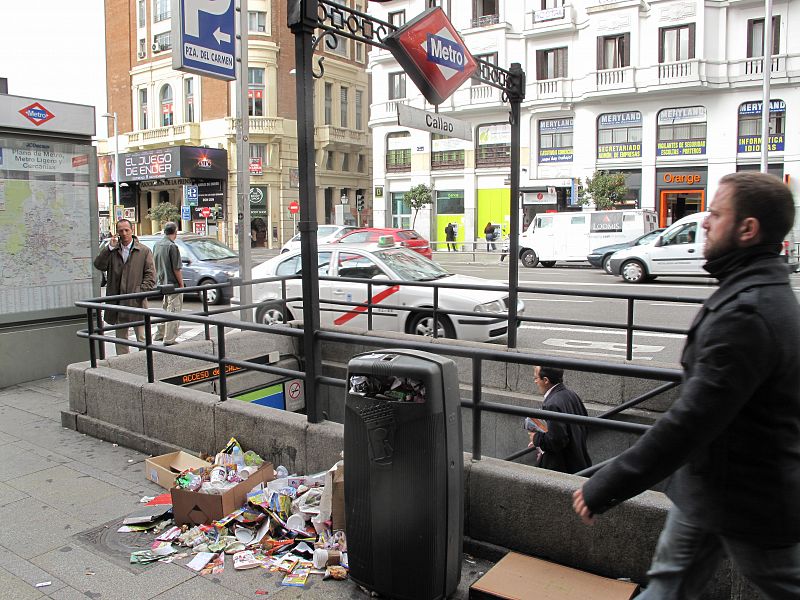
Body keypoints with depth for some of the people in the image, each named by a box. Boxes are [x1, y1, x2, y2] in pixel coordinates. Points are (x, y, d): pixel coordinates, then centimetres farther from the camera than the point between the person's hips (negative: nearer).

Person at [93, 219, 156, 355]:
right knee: (120, 339, 13)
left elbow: (150, 276, -2)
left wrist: (140, 292, -13)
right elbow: (99, 265, -4)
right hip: (118, 304, 4)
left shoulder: (144, 251, 2)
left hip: (137, 303, -3)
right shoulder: (112, 251, 10)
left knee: (142, 339, -1)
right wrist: (109, 248, -10)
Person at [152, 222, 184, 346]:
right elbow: (176, 269, -18)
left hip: (161, 283, 8)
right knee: (173, 312, -2)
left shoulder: (157, 244, 8)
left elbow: (155, 266, 15)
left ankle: (159, 335, 28)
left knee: (165, 309, 21)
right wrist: (181, 283, -10)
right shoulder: (172, 246, -17)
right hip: (173, 284, -8)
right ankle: (169, 339, 0)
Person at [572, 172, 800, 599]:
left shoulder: (745, 314, -30)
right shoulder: (765, 292, 5)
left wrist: (604, 488, -27)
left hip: (746, 500, -9)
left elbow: (690, 421, -33)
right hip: (708, 484, 9)